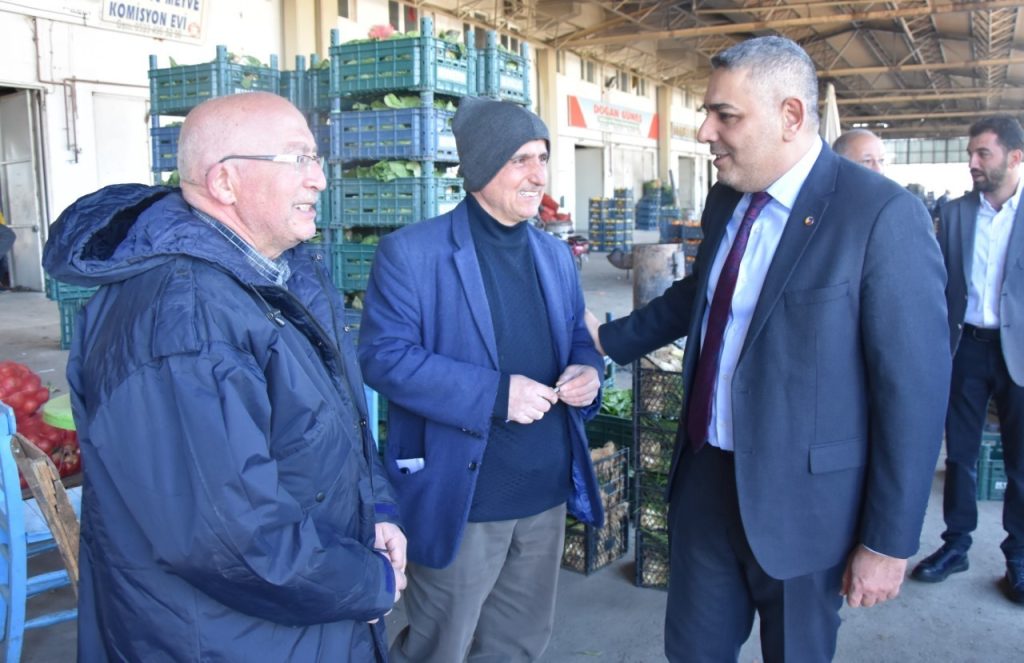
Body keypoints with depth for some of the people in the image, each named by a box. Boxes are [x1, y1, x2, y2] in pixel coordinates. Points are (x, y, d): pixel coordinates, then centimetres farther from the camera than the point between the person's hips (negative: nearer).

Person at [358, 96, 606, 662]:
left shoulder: (555, 256, 11)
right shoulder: (410, 253, -11)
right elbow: (382, 356, -17)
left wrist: (587, 371, -6)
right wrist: (494, 393, -24)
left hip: (547, 493, 6)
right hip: (461, 498, -6)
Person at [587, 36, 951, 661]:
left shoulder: (883, 215, -19)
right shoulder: (725, 198, 3)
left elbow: (915, 390, -17)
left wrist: (889, 541, -13)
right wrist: (609, 339, 23)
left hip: (799, 497, -6)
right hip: (705, 476, 6)